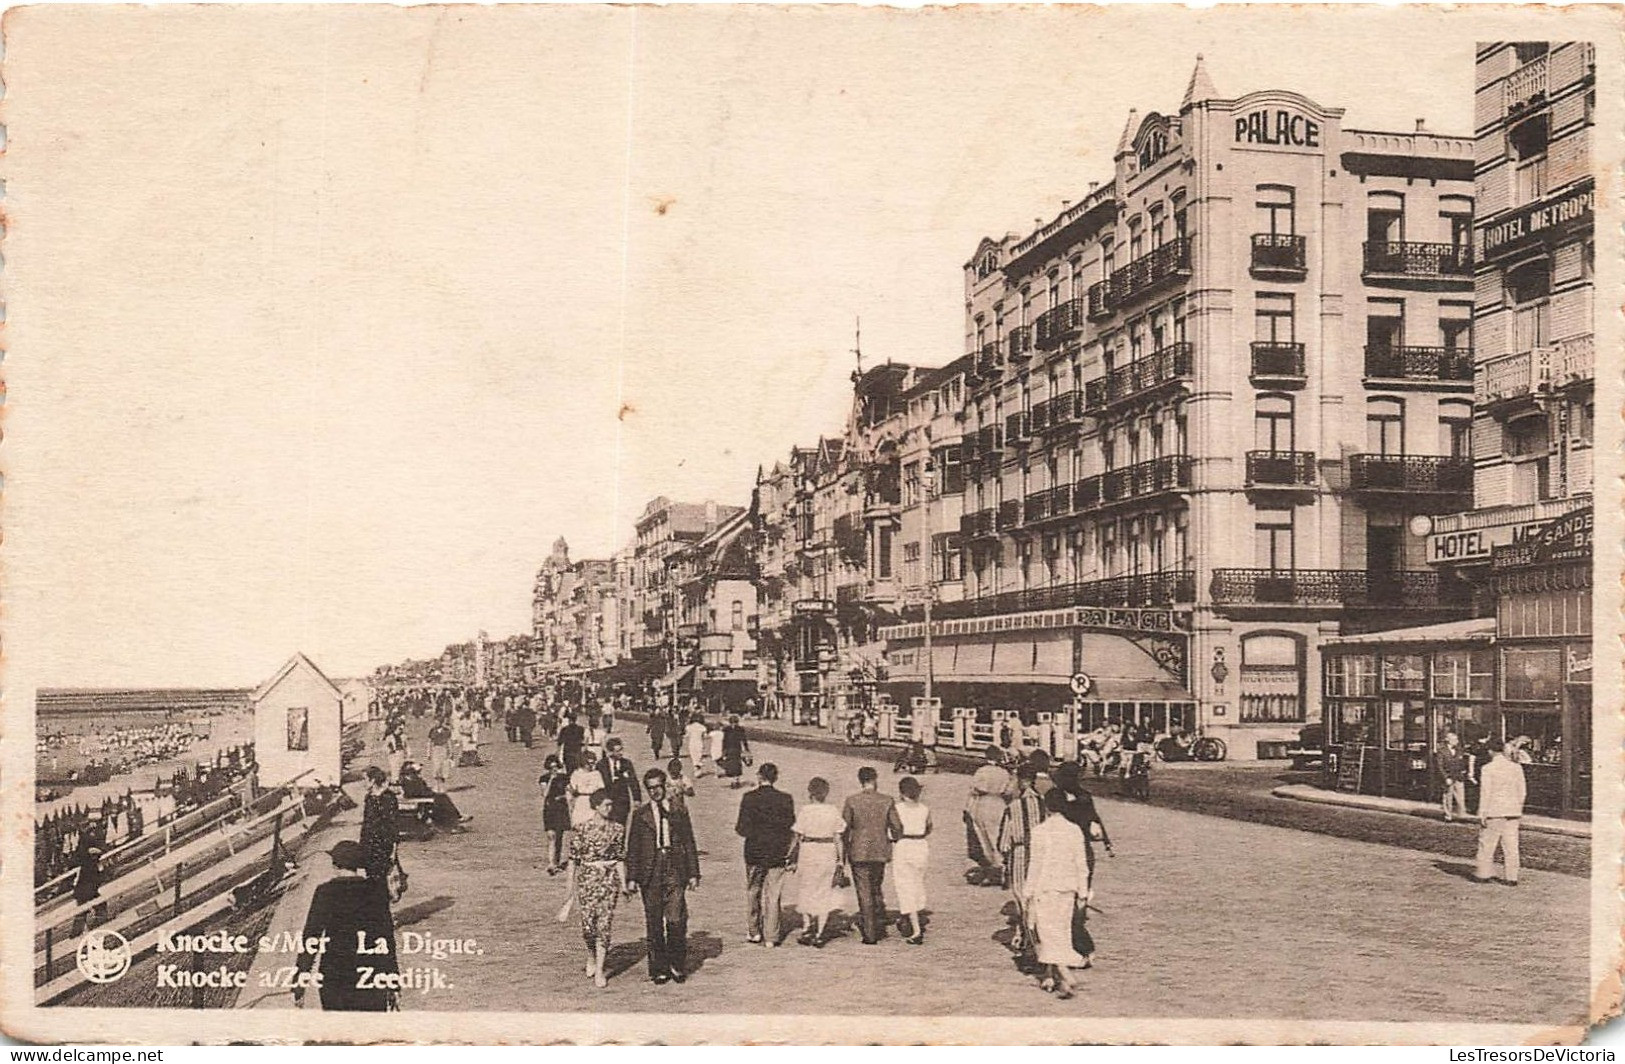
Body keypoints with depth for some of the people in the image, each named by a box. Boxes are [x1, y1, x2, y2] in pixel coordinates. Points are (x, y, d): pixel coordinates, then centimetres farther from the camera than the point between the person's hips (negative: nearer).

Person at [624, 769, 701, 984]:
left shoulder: (679, 812, 8)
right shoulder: (640, 814, 7)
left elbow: (690, 844, 10)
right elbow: (632, 848, 6)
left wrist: (693, 873, 5)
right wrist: (631, 877, 0)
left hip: (675, 872, 0)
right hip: (650, 874, 0)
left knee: (676, 921, -7)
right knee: (654, 923, 4)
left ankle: (677, 966, 9)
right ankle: (659, 969, 13)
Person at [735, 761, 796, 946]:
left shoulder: (749, 798, -11)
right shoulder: (785, 799, -6)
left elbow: (744, 830, -13)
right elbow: (791, 829, -3)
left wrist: (737, 827, 8)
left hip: (754, 853, -1)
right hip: (777, 854, 1)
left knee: (753, 892, 17)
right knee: (773, 896, 8)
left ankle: (753, 931, 25)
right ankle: (770, 937, 9)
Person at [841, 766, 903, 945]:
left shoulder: (852, 801, -8)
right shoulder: (887, 800, -4)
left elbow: (844, 828, -5)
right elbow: (897, 827, -2)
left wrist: (843, 854, 5)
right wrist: (894, 840, 20)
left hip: (859, 853, -2)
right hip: (881, 852, 2)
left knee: (864, 893, 4)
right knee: (876, 889, 22)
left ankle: (870, 935, 4)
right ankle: (880, 925, 20)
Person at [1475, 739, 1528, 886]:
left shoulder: (1487, 769, -9)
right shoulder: (1517, 768, 2)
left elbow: (1485, 792, -11)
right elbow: (1522, 791, 6)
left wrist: (1482, 813, -7)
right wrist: (1518, 809, 17)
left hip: (1494, 812, -4)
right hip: (1512, 812, 4)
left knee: (1487, 843, 8)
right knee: (1511, 845, 7)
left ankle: (1484, 873, 14)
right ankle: (1511, 877, 8)